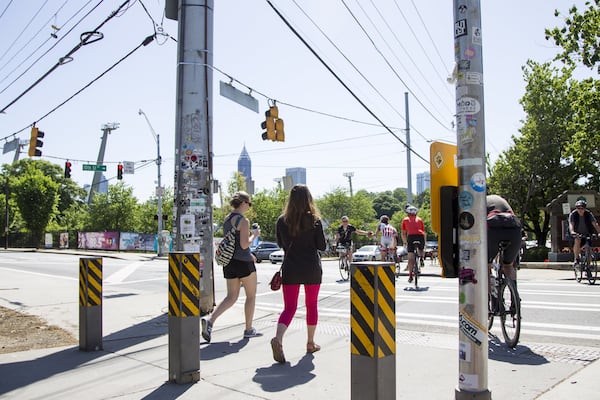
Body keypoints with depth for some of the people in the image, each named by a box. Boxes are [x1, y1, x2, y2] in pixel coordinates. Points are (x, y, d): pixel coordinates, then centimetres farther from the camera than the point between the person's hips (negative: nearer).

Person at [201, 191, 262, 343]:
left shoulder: (226, 219, 11)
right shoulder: (243, 220, -15)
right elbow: (244, 244, -20)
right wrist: (254, 234, -2)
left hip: (229, 262, 7)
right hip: (243, 262, -7)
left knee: (231, 297, 11)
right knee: (251, 296, 11)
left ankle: (210, 321, -8)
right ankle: (249, 329, 19)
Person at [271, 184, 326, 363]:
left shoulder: (282, 221, -2)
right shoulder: (314, 220, -8)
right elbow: (322, 246, -4)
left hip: (290, 268, 1)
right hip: (312, 269, -1)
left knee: (289, 307, 3)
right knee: (311, 305, 16)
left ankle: (278, 338, -21)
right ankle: (310, 343, 26)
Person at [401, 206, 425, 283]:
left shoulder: (405, 219, 23)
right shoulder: (419, 219, 26)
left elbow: (403, 233, 20)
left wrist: (404, 243, 30)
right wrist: (424, 243, 33)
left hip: (411, 236, -2)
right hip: (420, 236, 2)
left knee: (411, 258, 2)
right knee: (420, 250, 31)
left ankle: (410, 276, -2)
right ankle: (421, 259, 3)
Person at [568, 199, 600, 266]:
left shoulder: (589, 214, -11)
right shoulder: (573, 214, -15)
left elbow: (595, 224, -20)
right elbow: (571, 224, -28)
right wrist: (572, 232, -47)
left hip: (587, 234, 2)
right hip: (577, 234, -2)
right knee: (577, 241, -32)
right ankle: (576, 258, -17)